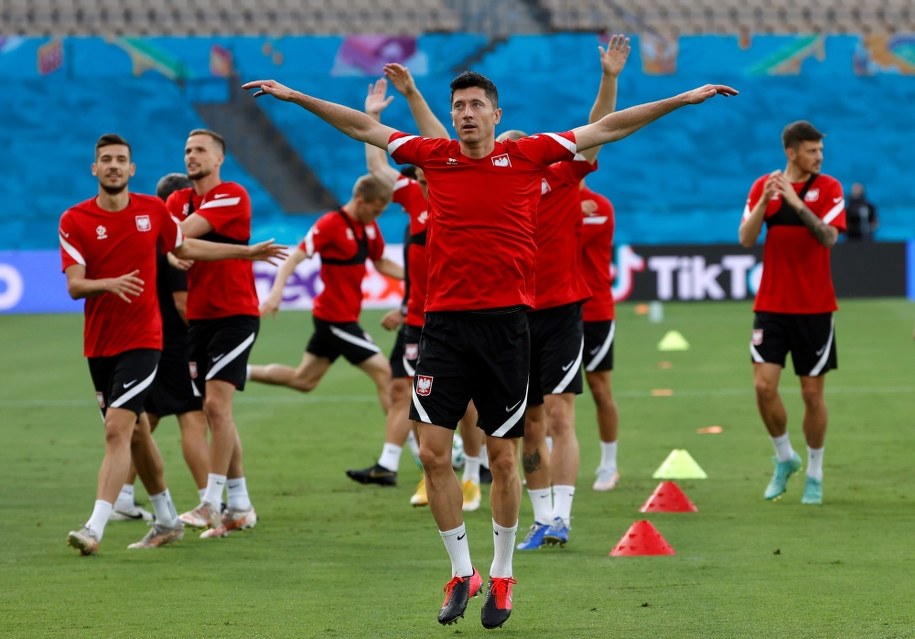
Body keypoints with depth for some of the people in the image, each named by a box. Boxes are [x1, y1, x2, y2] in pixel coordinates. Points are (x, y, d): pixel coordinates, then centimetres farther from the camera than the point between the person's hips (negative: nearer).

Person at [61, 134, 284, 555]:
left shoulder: (153, 210, 2)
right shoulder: (75, 220, -3)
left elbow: (185, 247, 21)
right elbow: (74, 285, -11)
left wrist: (249, 252, 25)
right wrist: (110, 283, -32)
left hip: (142, 340, -2)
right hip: (99, 343, 2)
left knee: (117, 429, -16)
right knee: (135, 432, 14)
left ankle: (95, 528, -21)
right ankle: (166, 520, 29)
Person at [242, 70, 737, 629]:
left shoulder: (528, 156, 1)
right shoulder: (435, 156, 6)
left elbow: (604, 129, 5)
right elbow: (365, 128, 15)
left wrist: (682, 100, 2)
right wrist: (297, 97, 16)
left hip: (505, 325, -2)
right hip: (444, 324, 2)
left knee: (504, 457, 4)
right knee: (433, 452, -3)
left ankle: (502, 575, 19)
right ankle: (461, 571, 12)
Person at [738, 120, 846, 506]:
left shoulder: (829, 188, -3)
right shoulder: (763, 186, 3)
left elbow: (828, 238, -17)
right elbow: (746, 239, -4)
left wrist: (797, 203, -28)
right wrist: (764, 202, -19)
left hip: (814, 308, -1)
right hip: (771, 305, 1)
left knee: (812, 393, 2)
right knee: (764, 385, -9)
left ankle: (814, 474, 17)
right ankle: (784, 459, 14)